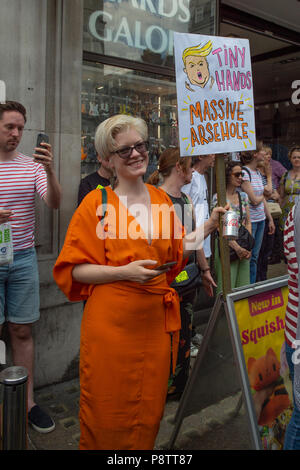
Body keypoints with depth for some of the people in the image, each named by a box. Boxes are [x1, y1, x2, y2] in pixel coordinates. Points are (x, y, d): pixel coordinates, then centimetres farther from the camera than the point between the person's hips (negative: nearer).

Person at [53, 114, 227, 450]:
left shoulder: (161, 200, 8)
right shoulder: (97, 203, -7)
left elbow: (175, 252, 15)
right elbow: (74, 269, -9)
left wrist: (208, 227, 6)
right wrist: (125, 272, -20)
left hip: (155, 319, 5)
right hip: (112, 321, -4)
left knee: (149, 408, 17)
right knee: (109, 411, 10)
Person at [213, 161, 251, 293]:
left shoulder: (243, 196, 10)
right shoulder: (218, 198, -9)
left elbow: (248, 222, 12)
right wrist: (237, 247, -16)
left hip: (244, 248, 6)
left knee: (244, 286, 10)